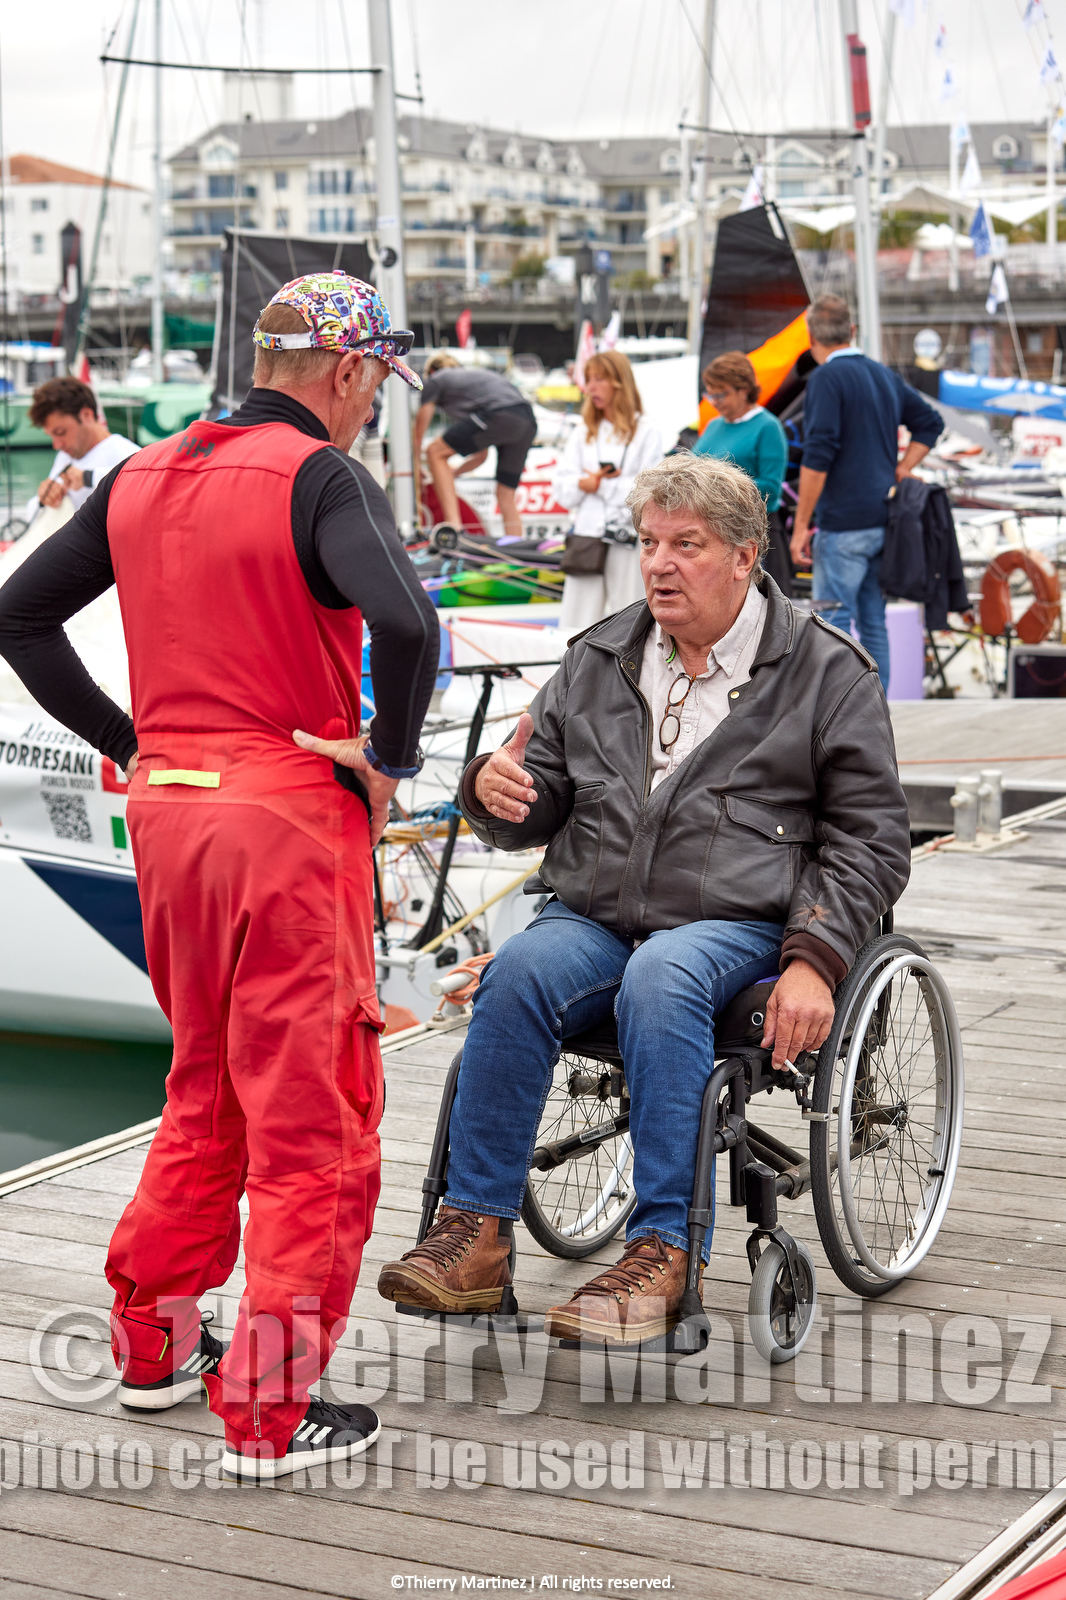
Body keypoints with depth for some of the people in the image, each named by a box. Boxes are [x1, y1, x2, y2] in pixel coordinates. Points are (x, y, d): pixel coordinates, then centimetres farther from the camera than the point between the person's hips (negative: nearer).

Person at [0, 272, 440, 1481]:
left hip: (167, 806, 7)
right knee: (309, 1114, 1)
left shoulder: (141, 478, 10)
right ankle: (269, 1411, 4)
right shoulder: (320, 477, -11)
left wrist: (125, 741, 13)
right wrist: (391, 756, -13)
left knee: (206, 1088, 23)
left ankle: (154, 1343, 32)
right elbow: (404, 623, -28)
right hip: (290, 807, -7)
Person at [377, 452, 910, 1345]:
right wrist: (495, 794, -8)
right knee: (521, 971, -29)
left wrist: (814, 960, -12)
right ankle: (475, 1236, -26)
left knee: (662, 980, -37)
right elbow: (539, 810, 19)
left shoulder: (826, 672, 5)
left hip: (739, 921, -3)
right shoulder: (599, 662, 15)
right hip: (594, 912, 3)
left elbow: (871, 837, 3)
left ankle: (662, 1254, -33)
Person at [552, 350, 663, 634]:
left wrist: (600, 485, -9)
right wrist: (585, 484, -10)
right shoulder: (583, 432, 18)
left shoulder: (646, 432, 1)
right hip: (587, 538, 5)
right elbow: (563, 488, 10)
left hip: (629, 541, -5)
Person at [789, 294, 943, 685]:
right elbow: (930, 422, 25)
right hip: (883, 520, 8)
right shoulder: (883, 375, 14)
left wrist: (801, 525, -13)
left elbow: (817, 458, -17)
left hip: (843, 524, -7)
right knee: (873, 621, 12)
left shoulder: (826, 379, -10)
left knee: (833, 622, -5)